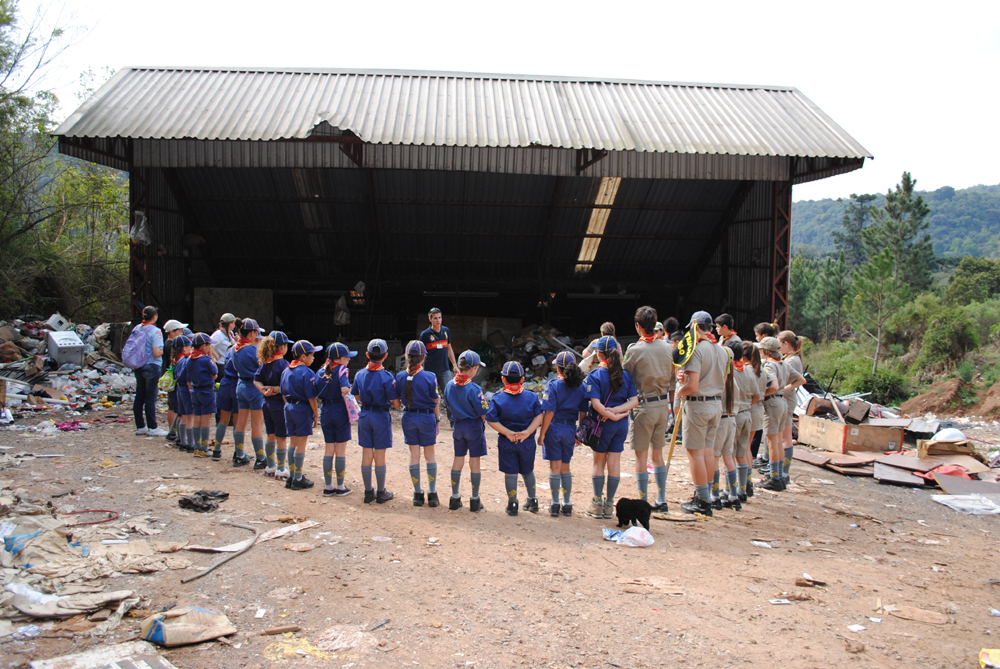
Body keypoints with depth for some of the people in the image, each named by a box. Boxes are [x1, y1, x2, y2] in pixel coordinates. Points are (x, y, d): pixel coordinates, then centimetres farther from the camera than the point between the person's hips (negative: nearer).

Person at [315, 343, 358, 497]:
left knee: (329, 449, 13)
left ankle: (328, 486, 17)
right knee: (341, 450, 4)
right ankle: (340, 487, 12)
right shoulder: (341, 370, -13)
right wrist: (349, 387, -6)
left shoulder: (321, 371, 6)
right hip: (340, 411, -5)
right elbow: (345, 390, -26)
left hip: (326, 412, 5)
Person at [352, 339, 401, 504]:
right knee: (380, 456, 5)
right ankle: (381, 493, 14)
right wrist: (389, 403, 7)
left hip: (364, 416, 4)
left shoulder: (359, 374, -1)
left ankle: (368, 492, 17)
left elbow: (357, 398, 9)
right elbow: (396, 404, -14)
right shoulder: (386, 377, -15)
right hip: (381, 417, -4)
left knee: (366, 456, 10)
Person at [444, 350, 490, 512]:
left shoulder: (449, 385, -3)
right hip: (474, 426, -5)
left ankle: (455, 499, 19)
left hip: (458, 425, 5)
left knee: (458, 461, 14)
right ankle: (475, 500, 13)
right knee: (474, 462, 5)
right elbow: (484, 412, -17)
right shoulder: (473, 388, -21)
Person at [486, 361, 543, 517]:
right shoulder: (532, 396, -1)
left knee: (510, 472, 7)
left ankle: (512, 504, 11)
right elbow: (539, 416, -8)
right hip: (528, 442, 2)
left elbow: (491, 419, -12)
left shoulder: (498, 398, -6)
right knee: (527, 471, 20)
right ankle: (532, 501, 27)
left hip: (506, 442, -2)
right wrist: (528, 431, -14)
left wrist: (507, 432, -13)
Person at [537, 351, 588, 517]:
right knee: (565, 467, 14)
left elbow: (549, 412, -14)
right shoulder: (581, 386, 1)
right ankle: (567, 505, 17)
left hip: (554, 428, -4)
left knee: (555, 466, 4)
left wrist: (542, 433, -8)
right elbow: (583, 412, 4)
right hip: (570, 429, 4)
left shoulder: (553, 385, -11)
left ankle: (555, 505, 7)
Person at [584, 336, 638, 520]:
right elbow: (634, 401, -3)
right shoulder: (625, 375, 3)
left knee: (599, 462, 10)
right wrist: (616, 410, -12)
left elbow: (596, 403, -21)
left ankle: (597, 504, 14)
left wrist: (612, 415, -14)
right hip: (622, 424, 4)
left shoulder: (595, 375, -11)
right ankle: (609, 504, 14)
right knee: (614, 462, 8)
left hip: (603, 423, -4)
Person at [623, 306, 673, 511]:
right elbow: (671, 375, 12)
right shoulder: (667, 348, 3)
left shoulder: (634, 350, -14)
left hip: (643, 406, -6)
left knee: (641, 455, 1)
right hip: (663, 404, 6)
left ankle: (643, 501, 5)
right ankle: (661, 500, 20)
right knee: (657, 453, 16)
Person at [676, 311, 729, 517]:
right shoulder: (722, 351, 8)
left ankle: (702, 501, 3)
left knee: (695, 451, -1)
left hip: (697, 405, -8)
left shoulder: (696, 349, -17)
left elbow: (693, 386, -23)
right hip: (717, 403, 8)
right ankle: (706, 495, 23)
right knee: (708, 449, 15)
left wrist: (679, 391, -1)